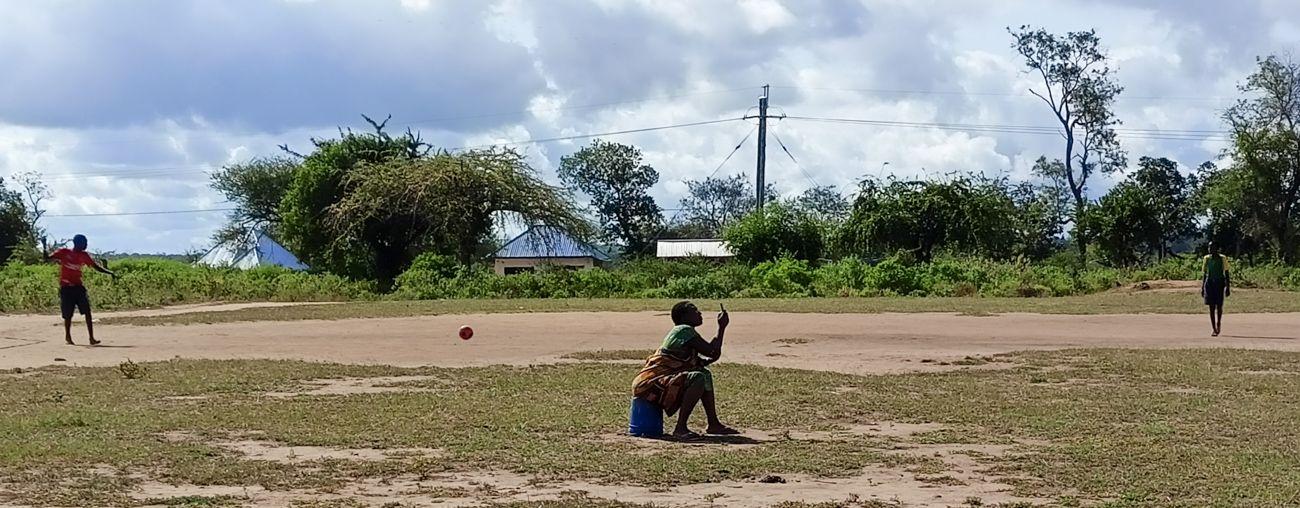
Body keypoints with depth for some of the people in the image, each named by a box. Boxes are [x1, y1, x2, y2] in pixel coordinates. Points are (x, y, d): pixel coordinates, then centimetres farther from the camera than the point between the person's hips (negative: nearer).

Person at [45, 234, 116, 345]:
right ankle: (67, 336, 28)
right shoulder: (64, 252, -4)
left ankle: (91, 338, -12)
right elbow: (48, 257, -9)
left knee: (87, 312, -11)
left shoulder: (84, 255, 5)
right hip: (66, 288, -3)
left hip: (78, 287, 3)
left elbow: (96, 266, 9)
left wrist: (110, 273, -1)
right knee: (68, 315, 2)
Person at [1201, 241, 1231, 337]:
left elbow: (1227, 273, 0)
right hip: (1209, 283, 2)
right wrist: (1202, 288, 11)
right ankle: (1214, 329, 1)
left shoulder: (1222, 258, -1)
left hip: (1219, 283, -2)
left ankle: (1219, 323, 28)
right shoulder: (1207, 259, 7)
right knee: (1212, 307, -2)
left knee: (1219, 306, -1)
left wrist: (1228, 287, -5)